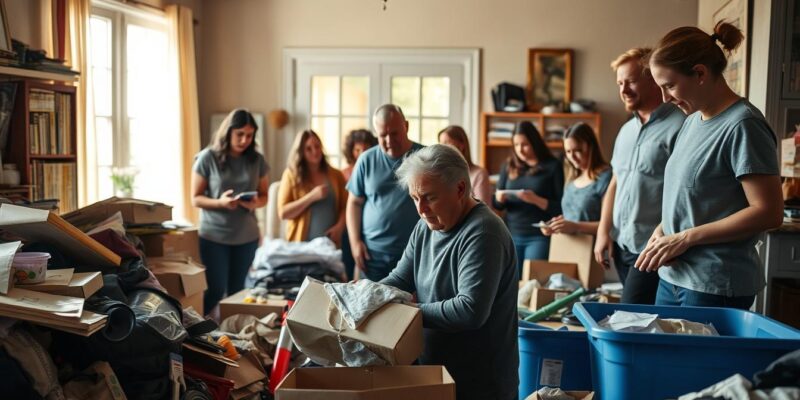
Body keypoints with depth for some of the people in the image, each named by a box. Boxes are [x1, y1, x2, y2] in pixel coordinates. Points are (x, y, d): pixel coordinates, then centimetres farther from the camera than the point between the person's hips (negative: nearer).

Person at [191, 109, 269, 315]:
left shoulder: (257, 160, 1)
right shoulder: (207, 158, -8)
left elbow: (264, 195, 9)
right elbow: (196, 199, -5)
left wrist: (256, 203, -14)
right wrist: (220, 202, -23)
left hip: (247, 237, 3)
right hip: (214, 236, -3)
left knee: (237, 290, 12)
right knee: (215, 290, -1)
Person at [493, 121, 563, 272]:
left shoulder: (553, 166, -2)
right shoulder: (509, 166, 8)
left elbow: (561, 207, -6)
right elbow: (497, 205, 12)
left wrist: (537, 200, -21)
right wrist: (499, 198, -11)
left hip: (540, 237, -4)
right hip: (512, 235, 4)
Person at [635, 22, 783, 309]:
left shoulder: (742, 126, -14)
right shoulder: (693, 119, 10)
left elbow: (769, 212, -17)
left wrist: (685, 237, -17)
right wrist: (664, 228, 0)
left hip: (715, 288, -7)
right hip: (673, 276, 7)